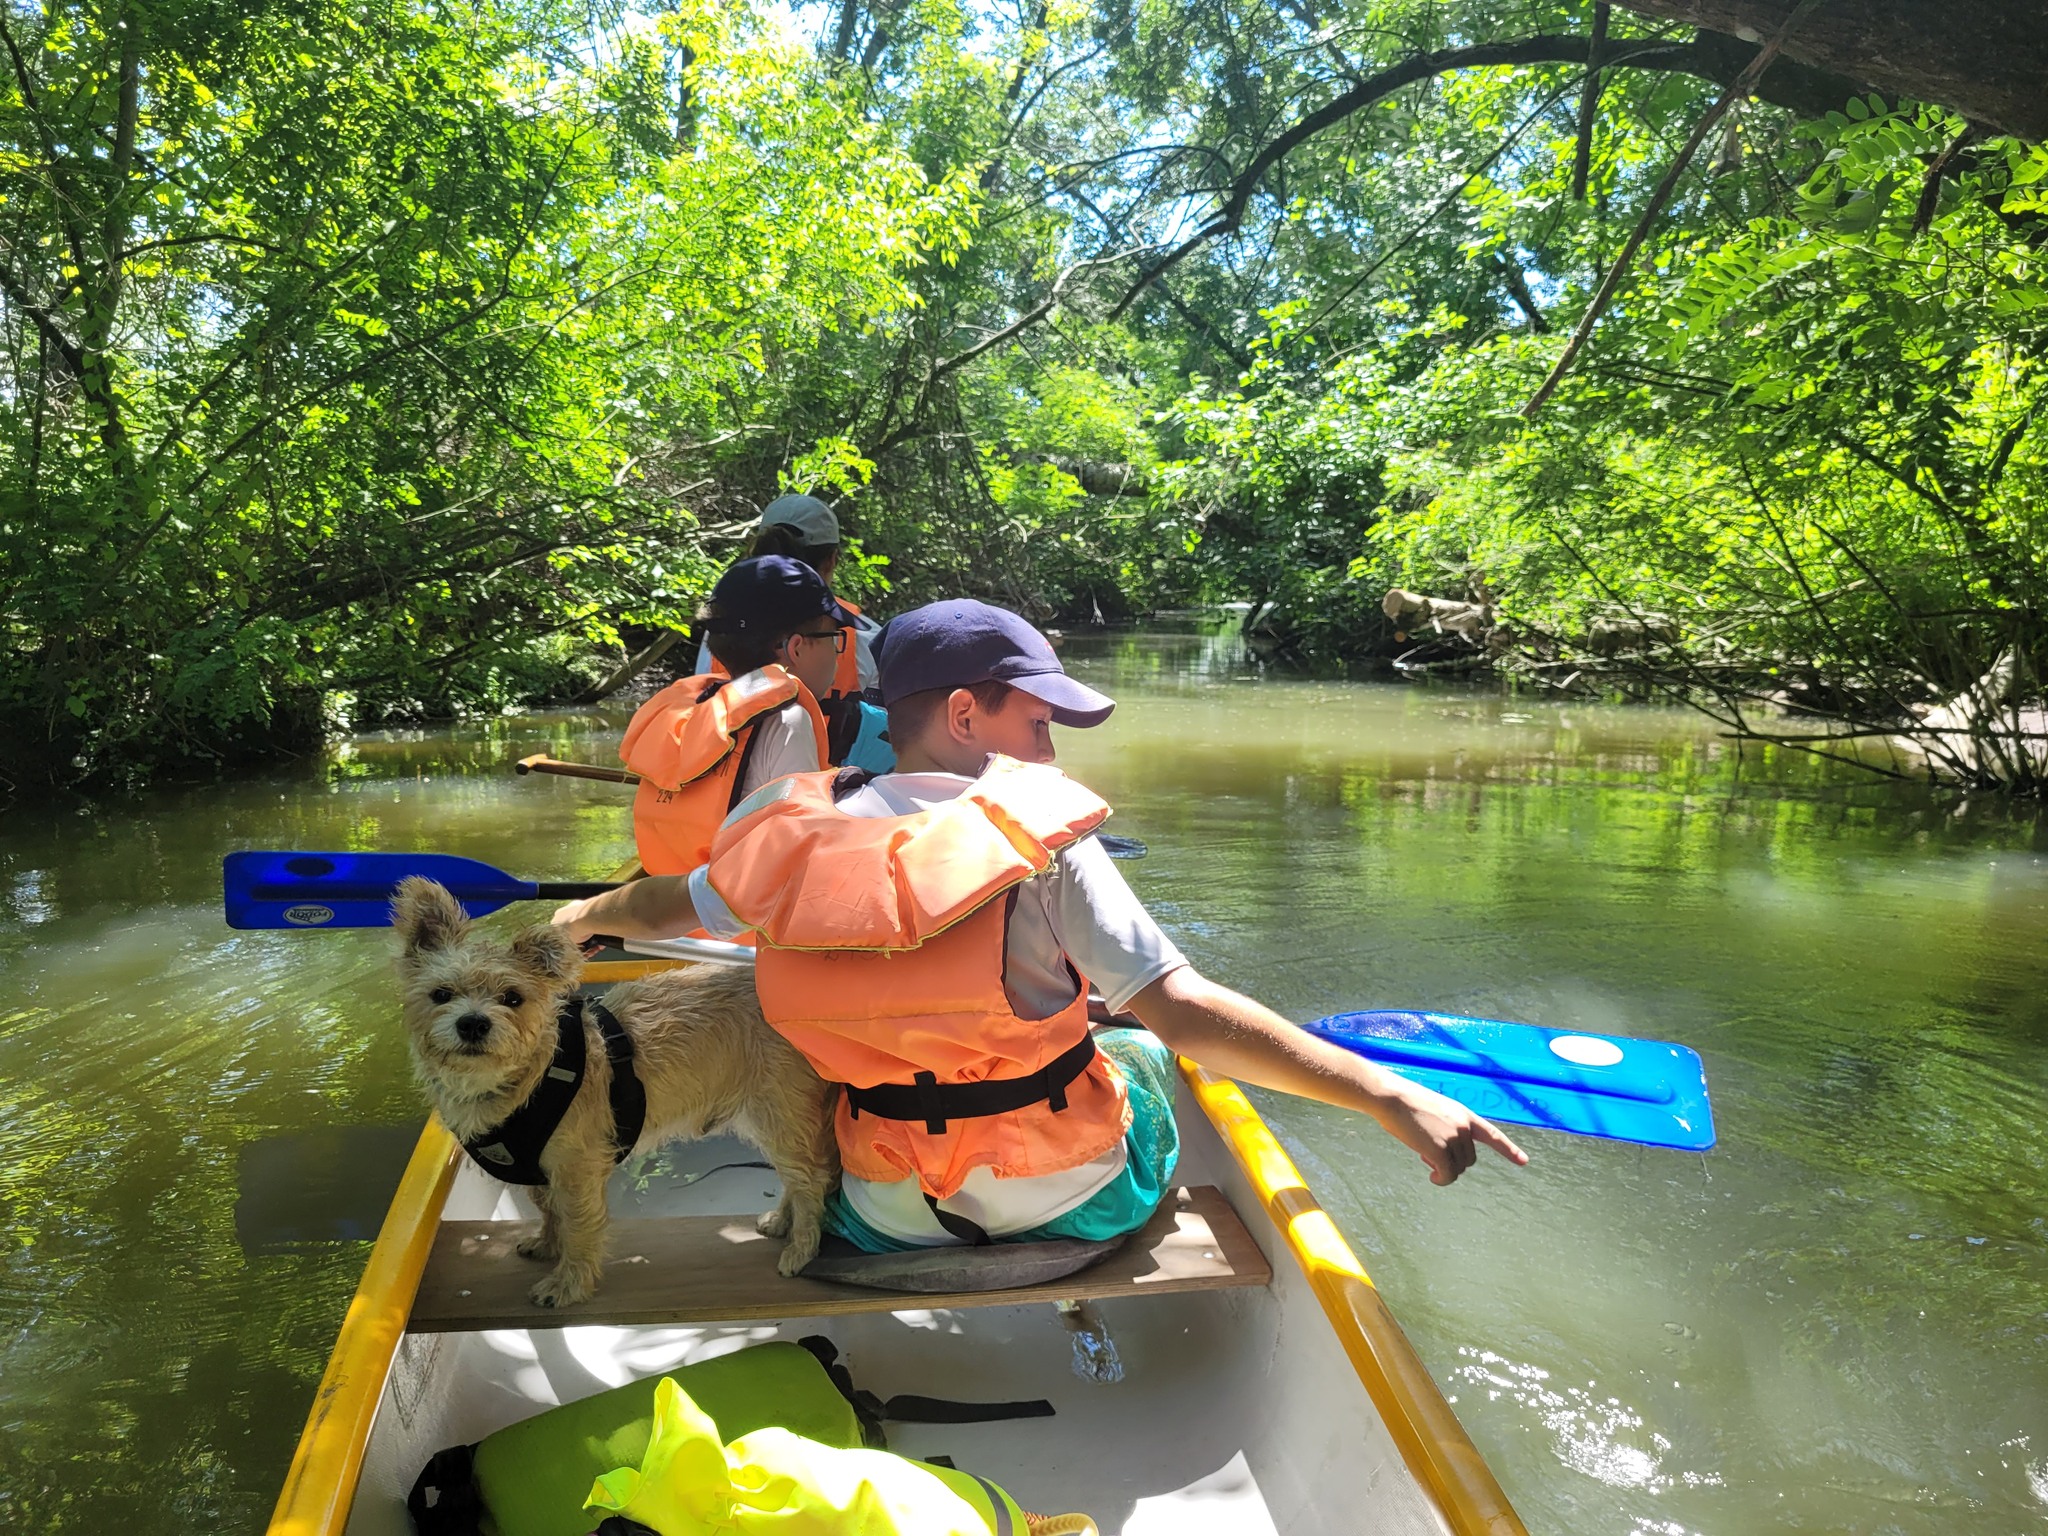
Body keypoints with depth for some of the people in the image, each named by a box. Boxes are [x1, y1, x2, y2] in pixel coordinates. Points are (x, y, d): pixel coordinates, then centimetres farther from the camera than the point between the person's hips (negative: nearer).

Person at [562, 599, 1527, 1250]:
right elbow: (1185, 1009, -27)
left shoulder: (797, 839, -8)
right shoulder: (1040, 835, -20)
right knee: (1138, 1050, 29)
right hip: (1073, 1205, -3)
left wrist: (587, 917, 33)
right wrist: (1390, 1095, -26)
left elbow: (663, 908, 10)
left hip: (887, 1225, 3)